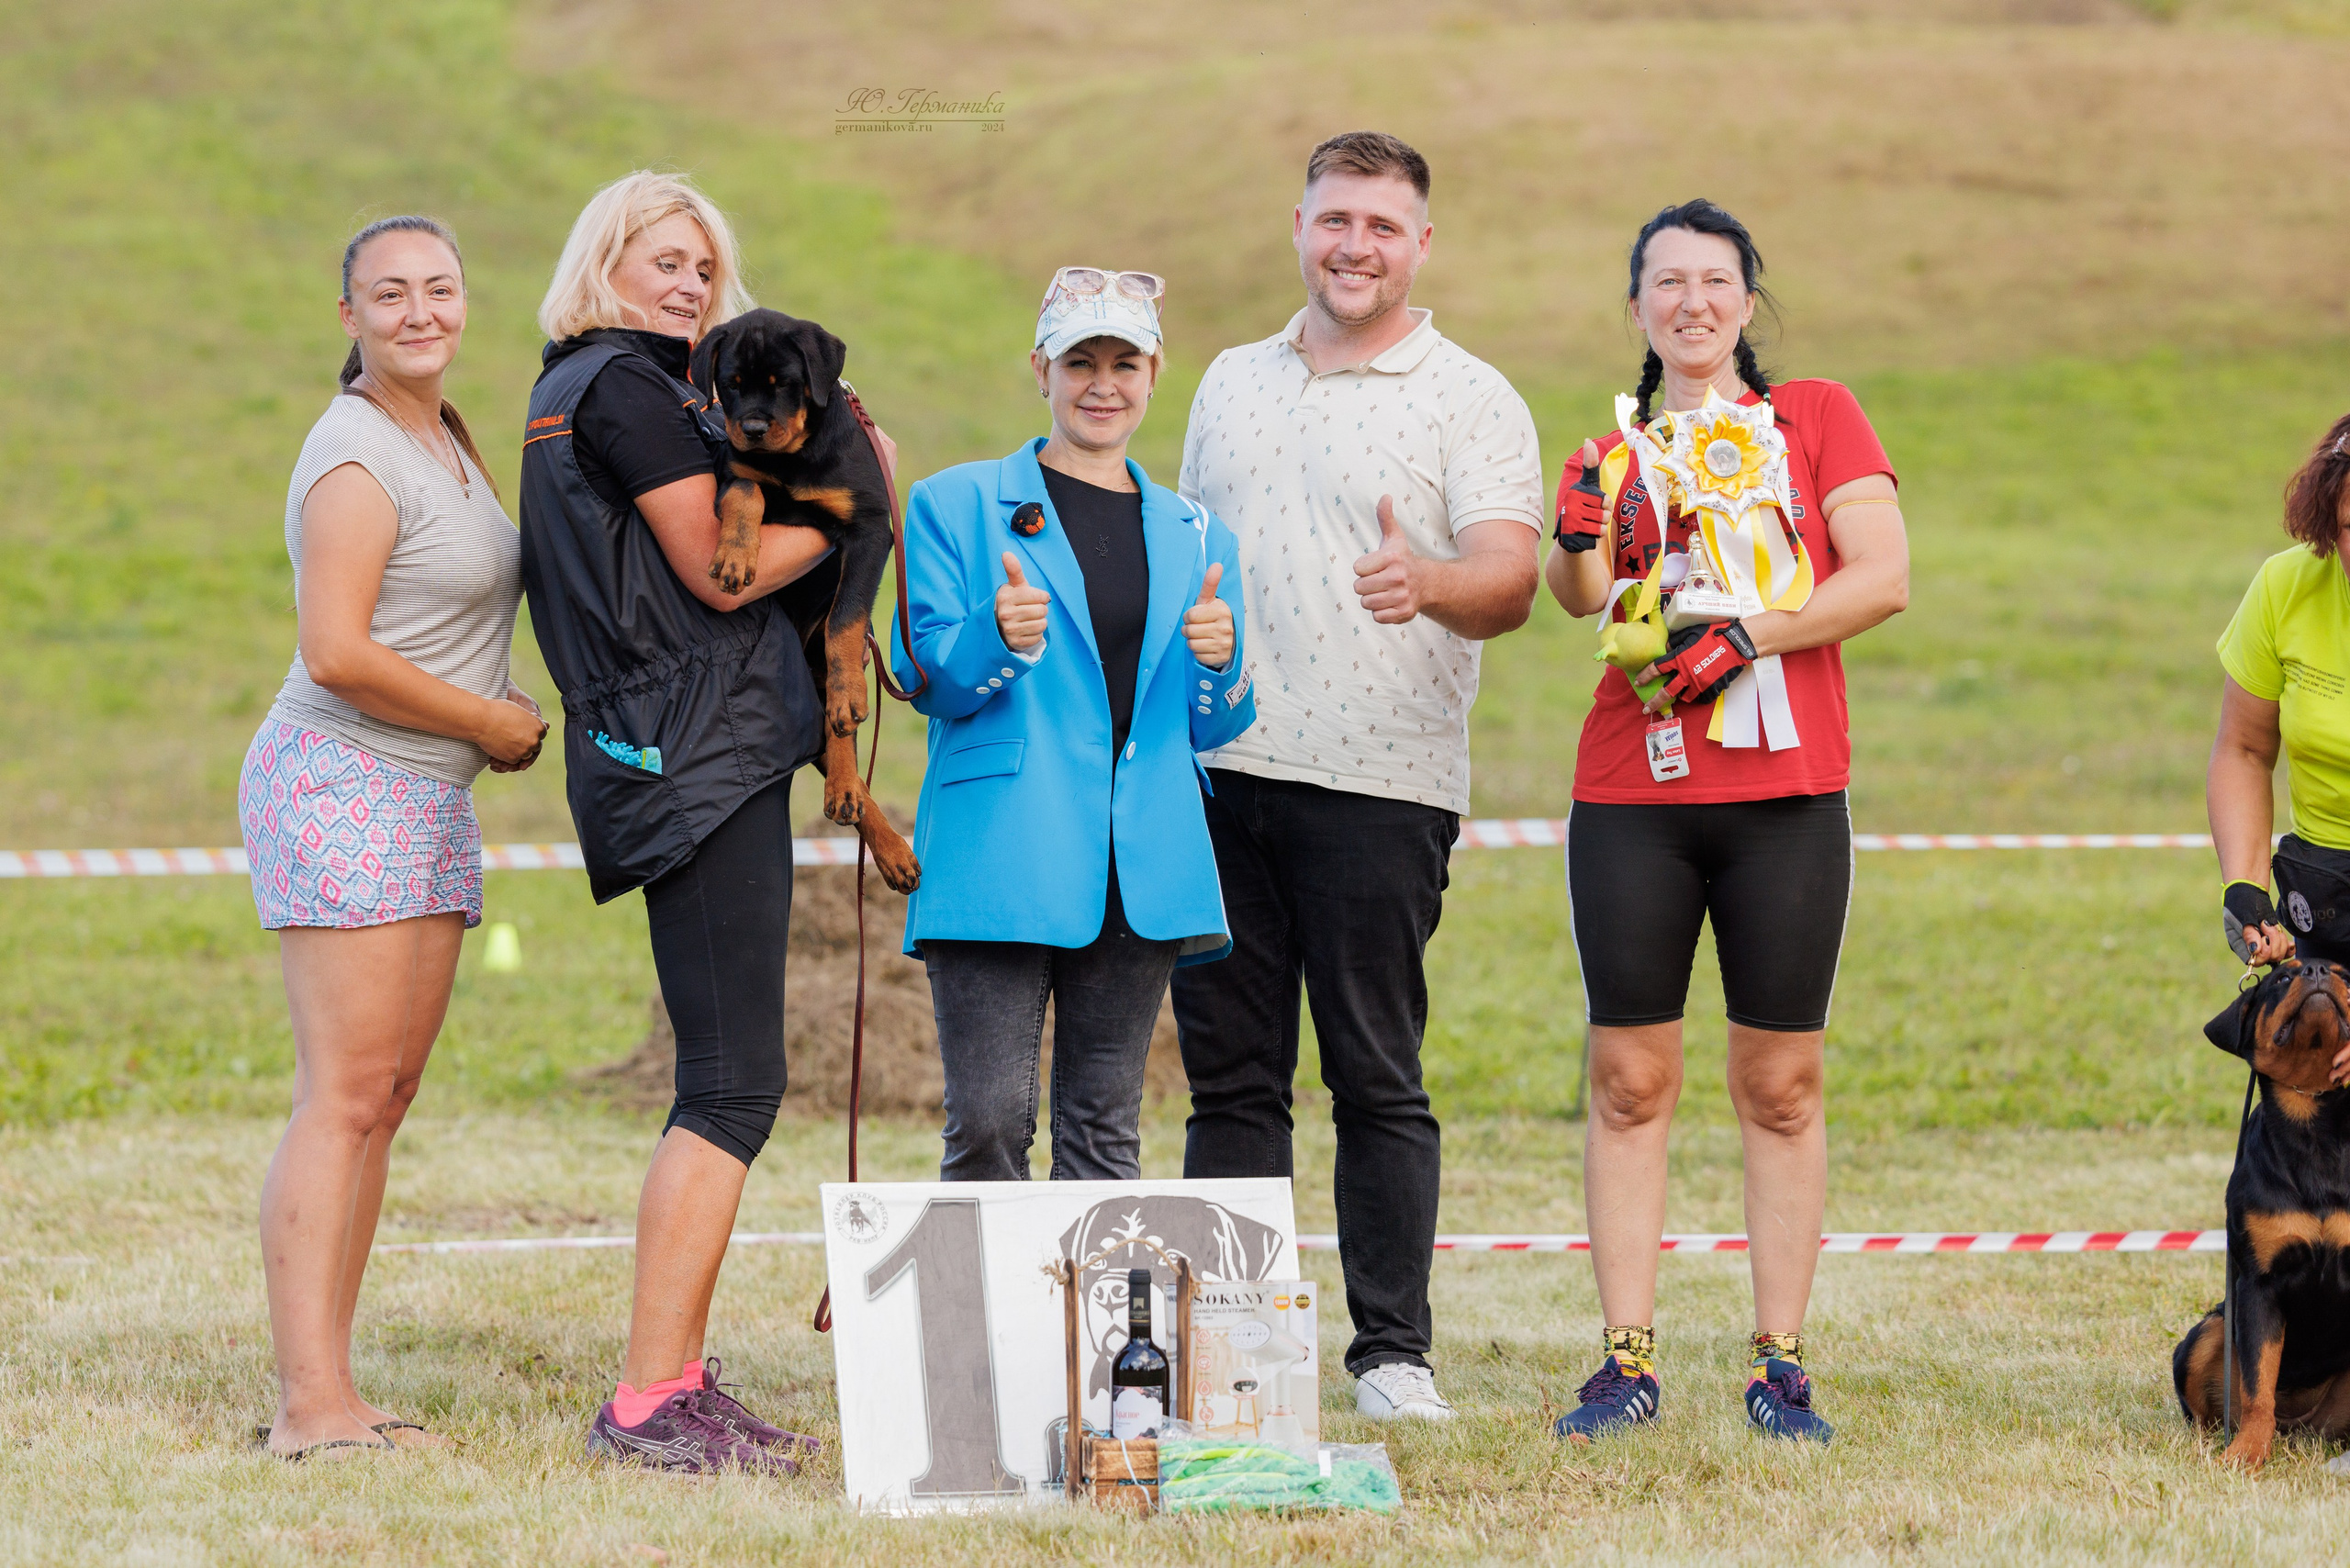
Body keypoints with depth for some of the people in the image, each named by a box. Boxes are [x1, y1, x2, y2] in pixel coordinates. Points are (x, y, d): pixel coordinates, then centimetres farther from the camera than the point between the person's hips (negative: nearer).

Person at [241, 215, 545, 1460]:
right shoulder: (359, 457, -14)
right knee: (345, 1094, -13)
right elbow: (336, 654, -21)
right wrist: (495, 723, -10)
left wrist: (497, 721, 11)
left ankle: (322, 1392, 5)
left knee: (387, 1094, 5)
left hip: (425, 800, 9)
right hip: (345, 786, -9)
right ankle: (310, 1403, -17)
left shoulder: (442, 435, 16)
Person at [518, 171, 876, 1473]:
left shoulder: (572, 390, 21)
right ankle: (649, 1400, -15)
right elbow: (718, 573, -12)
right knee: (734, 1085, -13)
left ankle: (678, 1379, 11)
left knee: (725, 1085, 11)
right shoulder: (627, 389, -9)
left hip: (691, 764, 11)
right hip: (701, 764, -11)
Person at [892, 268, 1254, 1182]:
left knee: (1105, 1129, 5)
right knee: (990, 1122, -10)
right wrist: (1000, 639, -20)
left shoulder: (1193, 537, 17)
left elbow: (1209, 730, 16)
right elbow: (930, 681, 0)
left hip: (1140, 868, 3)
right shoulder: (956, 507, 7)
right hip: (1000, 861, -3)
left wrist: (1218, 661, -7)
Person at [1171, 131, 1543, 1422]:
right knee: (1229, 1072, 5)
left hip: (1379, 783, -4)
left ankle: (1394, 1354, 2)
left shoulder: (1470, 400, 1)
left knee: (1376, 1076, -3)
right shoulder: (1232, 385, 18)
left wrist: (1425, 581, -34)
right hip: (1221, 777, 4)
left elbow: (1509, 582, -12)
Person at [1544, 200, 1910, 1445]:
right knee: (1629, 1077, -1)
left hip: (1784, 794, -1)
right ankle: (1627, 1361, 2)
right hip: (1633, 797, 1)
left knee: (1780, 1084, 0)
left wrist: (1745, 639, -14)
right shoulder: (1614, 457, 13)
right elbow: (1582, 595, -6)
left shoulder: (1816, 417, 8)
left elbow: (1883, 575, -5)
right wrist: (1579, 543, -28)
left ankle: (1780, 1366, 4)